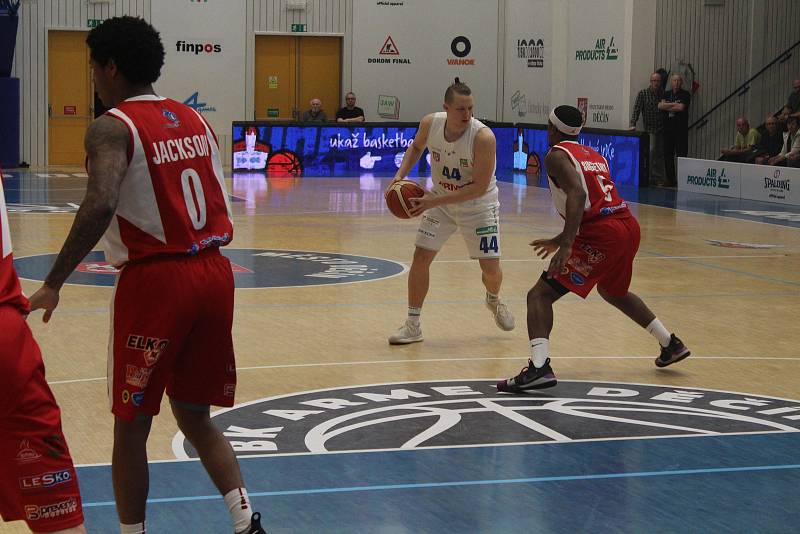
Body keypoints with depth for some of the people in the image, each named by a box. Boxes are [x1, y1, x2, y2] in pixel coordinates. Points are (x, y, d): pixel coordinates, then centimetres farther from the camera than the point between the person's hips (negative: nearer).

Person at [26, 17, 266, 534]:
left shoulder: (112, 127, -9)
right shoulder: (196, 121, 13)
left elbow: (101, 205, -25)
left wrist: (54, 283, -21)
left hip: (154, 279, -6)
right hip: (214, 272, 6)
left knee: (131, 427, 8)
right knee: (195, 417, 19)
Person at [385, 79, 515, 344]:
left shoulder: (483, 137, -32)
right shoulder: (430, 123, -18)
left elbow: (480, 187, -30)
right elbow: (416, 147, 7)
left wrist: (434, 201, -34)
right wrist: (400, 175, -10)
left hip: (478, 205, -3)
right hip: (439, 199, 3)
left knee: (491, 267, 0)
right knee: (420, 257, -6)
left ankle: (494, 300, 36)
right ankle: (413, 325, 5)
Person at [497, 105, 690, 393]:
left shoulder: (557, 155, -1)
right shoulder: (595, 156, 24)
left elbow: (577, 194, -19)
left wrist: (566, 244, -26)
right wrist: (561, 240, 39)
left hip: (602, 235, -8)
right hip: (629, 226, 8)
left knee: (540, 295, -7)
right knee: (613, 292, 36)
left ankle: (539, 367, -28)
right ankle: (671, 345, 42)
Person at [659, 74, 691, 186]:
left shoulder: (685, 94, 0)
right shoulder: (666, 94, 15)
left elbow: (681, 107, -15)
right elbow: (660, 106, -1)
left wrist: (667, 107, -4)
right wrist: (674, 104, -9)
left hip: (681, 129, -5)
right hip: (668, 128, 5)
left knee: (681, 155, -7)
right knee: (668, 155, 6)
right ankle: (670, 179, 13)